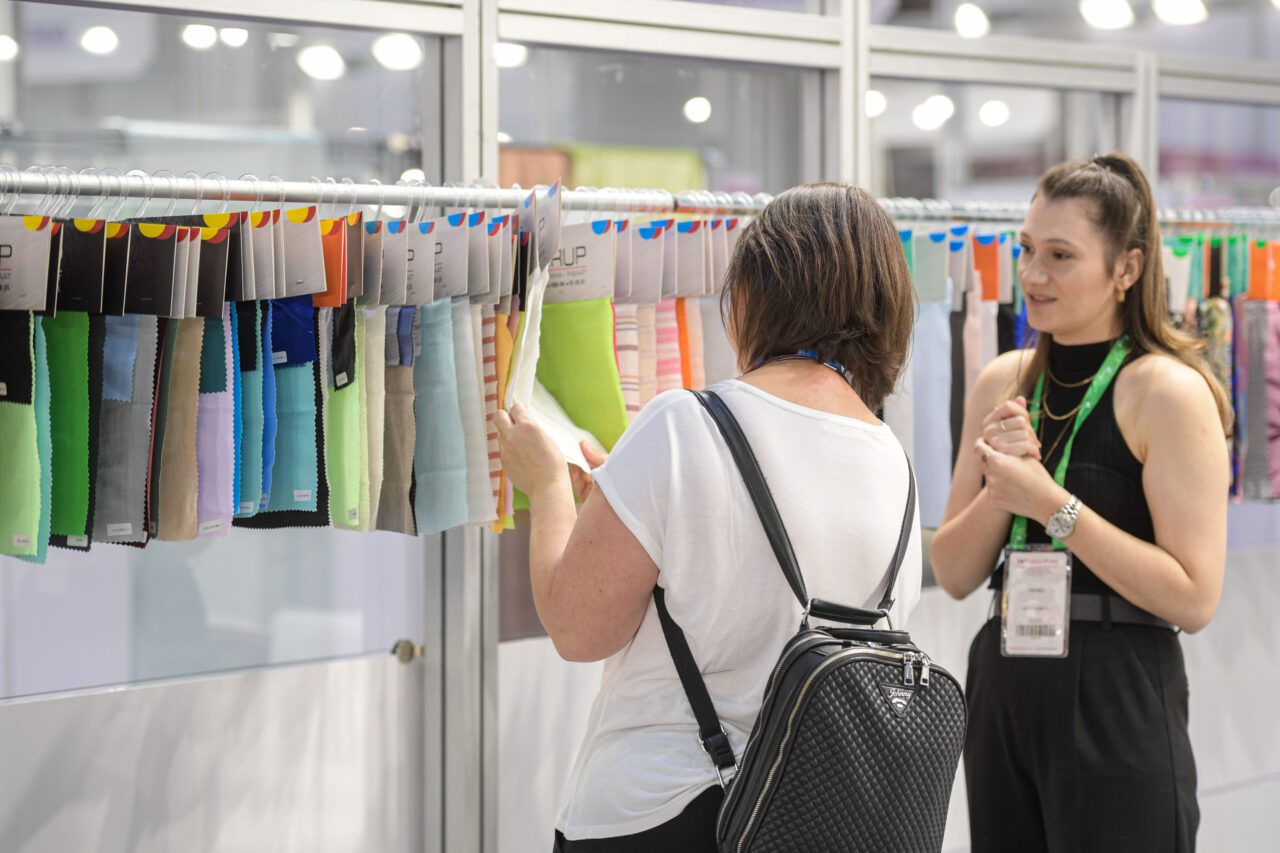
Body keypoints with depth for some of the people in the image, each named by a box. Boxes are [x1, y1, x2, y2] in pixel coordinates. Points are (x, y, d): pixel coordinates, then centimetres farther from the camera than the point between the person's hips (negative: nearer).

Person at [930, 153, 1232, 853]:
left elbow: (1194, 598, -17)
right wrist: (1001, 487, -12)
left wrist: (1051, 504, -20)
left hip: (1120, 705, -6)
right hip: (1004, 690, 6)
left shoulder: (1167, 391, -11)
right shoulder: (1004, 382, 7)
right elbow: (954, 575, 6)